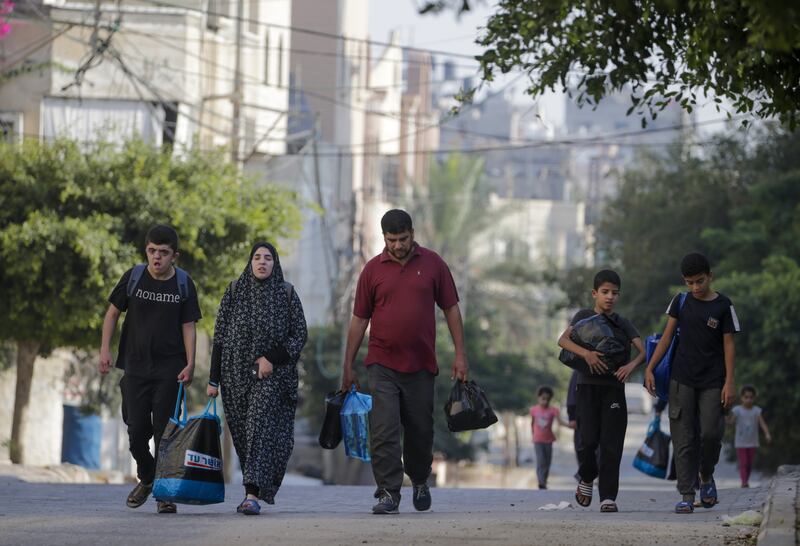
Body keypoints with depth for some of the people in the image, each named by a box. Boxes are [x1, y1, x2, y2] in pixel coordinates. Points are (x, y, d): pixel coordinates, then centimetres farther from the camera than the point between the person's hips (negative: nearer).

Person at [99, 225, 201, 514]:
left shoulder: (183, 284, -2)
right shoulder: (133, 277, 0)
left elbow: (188, 326, -1)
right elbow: (113, 312, 9)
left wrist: (190, 364, -11)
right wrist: (105, 349, -1)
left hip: (169, 369, -2)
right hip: (136, 366, 2)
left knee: (164, 430, -6)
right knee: (137, 430, 3)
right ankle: (146, 480, 27)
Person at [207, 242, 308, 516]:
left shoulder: (286, 294, 2)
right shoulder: (234, 291, 6)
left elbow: (300, 335, 2)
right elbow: (220, 337, 5)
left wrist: (271, 358, -12)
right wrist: (214, 379, 0)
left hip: (272, 374, -3)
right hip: (236, 374, 3)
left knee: (260, 428, -16)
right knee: (242, 432, 5)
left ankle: (252, 494, -24)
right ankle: (256, 488, 19)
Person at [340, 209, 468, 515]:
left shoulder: (432, 264, 4)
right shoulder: (373, 270, 2)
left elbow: (451, 309, 8)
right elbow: (359, 319, 6)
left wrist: (460, 354, 2)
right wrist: (347, 366, 6)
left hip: (421, 365, 1)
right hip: (382, 365, -1)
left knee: (420, 432, 11)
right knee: (384, 432, -10)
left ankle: (419, 480, 35)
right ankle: (388, 495, -10)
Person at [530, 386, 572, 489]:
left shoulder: (553, 410, -9)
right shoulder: (534, 410, -3)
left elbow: (560, 421, -22)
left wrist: (568, 425, -40)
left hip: (548, 440, 1)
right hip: (538, 440, -1)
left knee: (547, 462, 7)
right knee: (540, 461, -14)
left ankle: (544, 482, 22)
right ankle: (541, 482, -19)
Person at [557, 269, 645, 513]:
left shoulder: (622, 323, 10)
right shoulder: (584, 316, 5)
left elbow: (642, 349, 0)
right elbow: (563, 340, -10)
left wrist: (632, 364, -23)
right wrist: (586, 353, -27)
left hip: (614, 388, 1)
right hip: (588, 386, -1)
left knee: (611, 445, -6)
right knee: (588, 441, -6)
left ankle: (608, 497, -5)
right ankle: (587, 479, 23)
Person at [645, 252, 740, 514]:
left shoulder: (723, 306, 0)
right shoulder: (681, 302, 6)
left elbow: (728, 345, 0)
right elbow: (667, 337, 9)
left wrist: (729, 382, -7)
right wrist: (649, 368, 2)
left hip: (712, 382, -1)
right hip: (682, 379, 1)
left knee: (711, 432, -10)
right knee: (684, 438, -3)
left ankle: (706, 476, 19)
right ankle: (687, 496, -2)